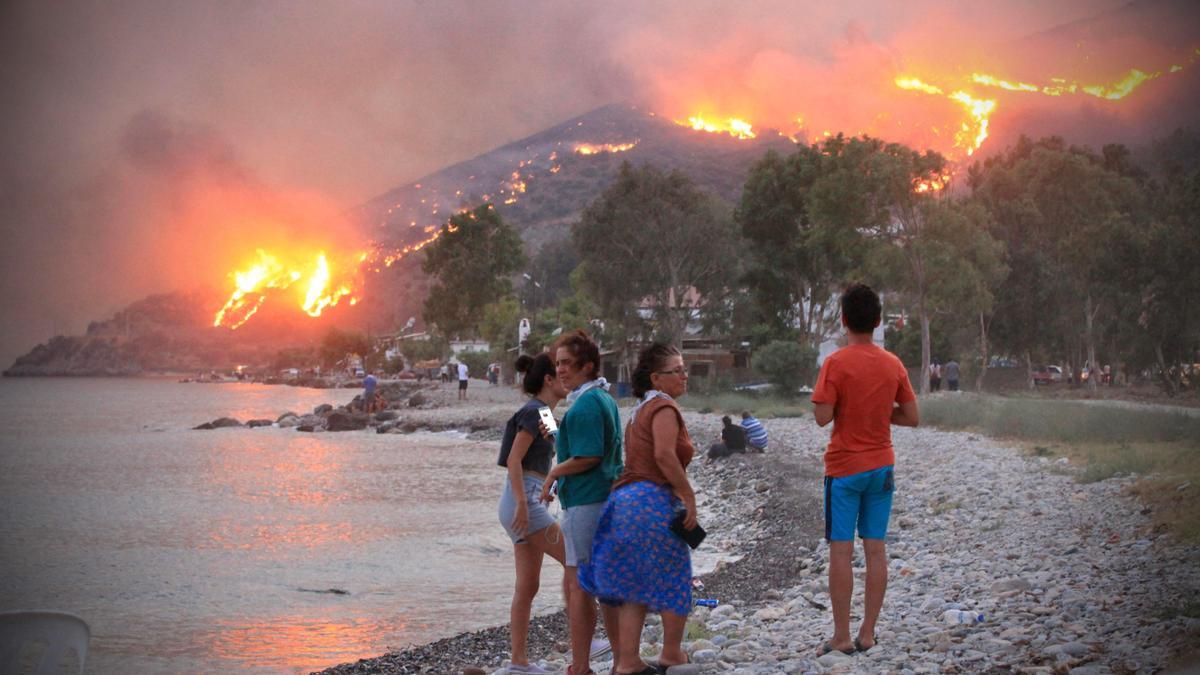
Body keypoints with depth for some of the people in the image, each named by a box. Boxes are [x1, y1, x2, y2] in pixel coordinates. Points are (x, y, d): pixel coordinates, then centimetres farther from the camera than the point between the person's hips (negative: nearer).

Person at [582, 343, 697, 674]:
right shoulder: (664, 408, -9)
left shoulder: (641, 410, 22)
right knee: (674, 580, 6)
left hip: (625, 499, 9)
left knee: (636, 587, 10)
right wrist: (689, 497, -17)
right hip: (654, 501, -9)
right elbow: (664, 454, -23)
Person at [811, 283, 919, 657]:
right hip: (882, 465, 5)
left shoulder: (836, 363, -13)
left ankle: (841, 636, 1)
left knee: (841, 550, 0)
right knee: (876, 548, 7)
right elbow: (910, 416, 6)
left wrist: (841, 405, 3)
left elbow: (822, 416, -17)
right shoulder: (893, 364, 2)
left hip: (845, 467, -4)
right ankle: (867, 633, 10)